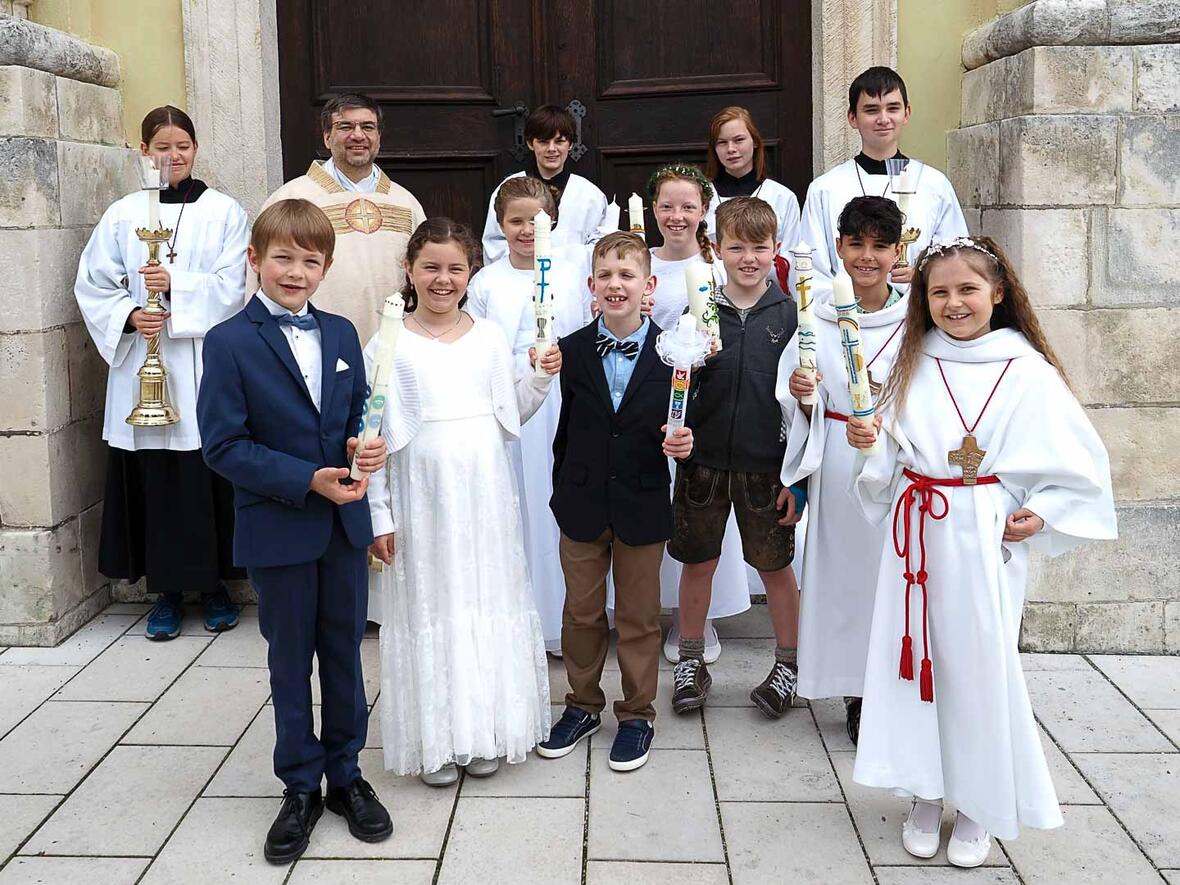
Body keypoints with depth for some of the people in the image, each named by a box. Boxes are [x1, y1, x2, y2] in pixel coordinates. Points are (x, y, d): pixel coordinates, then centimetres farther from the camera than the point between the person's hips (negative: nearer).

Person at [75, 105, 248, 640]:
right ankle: (166, 590, 14)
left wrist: (175, 285, -17)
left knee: (209, 474, 0)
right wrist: (130, 315, -11)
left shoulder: (224, 212, 5)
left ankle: (214, 584, 15)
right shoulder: (123, 214, 7)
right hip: (143, 362, 1)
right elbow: (93, 285, 6)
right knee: (154, 478, 2)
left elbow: (232, 286, -4)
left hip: (205, 362, -1)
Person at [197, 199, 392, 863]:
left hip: (344, 523, 4)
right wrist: (307, 480, -21)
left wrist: (366, 448, -12)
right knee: (291, 660, 11)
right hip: (279, 529, -4)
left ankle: (346, 775, 31)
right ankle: (301, 788, 27)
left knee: (345, 651, 14)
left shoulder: (342, 334, 5)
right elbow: (224, 444, -14)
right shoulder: (230, 342, -11)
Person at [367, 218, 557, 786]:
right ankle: (435, 738, 19)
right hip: (421, 497, -3)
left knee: (487, 600, 10)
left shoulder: (490, 337, 4)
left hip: (484, 494, 3)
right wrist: (379, 514, -6)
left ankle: (483, 730, 26)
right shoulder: (389, 345, -5)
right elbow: (372, 435, -4)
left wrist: (541, 378, -4)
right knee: (429, 605, 5)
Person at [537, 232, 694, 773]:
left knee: (638, 616, 11)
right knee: (581, 612, 15)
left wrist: (683, 443, -22)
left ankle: (637, 714, 27)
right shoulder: (572, 350, -2)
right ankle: (583, 706, 33)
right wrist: (562, 491, 5)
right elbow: (567, 429, 3)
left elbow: (681, 424, 0)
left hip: (642, 505, -2)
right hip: (582, 504, 2)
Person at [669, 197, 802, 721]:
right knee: (697, 562, 12)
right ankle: (690, 662, 30)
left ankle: (787, 664, 29)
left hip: (767, 466, -1)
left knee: (775, 565, 11)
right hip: (703, 459, 1)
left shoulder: (789, 314, -3)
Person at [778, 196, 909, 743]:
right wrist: (801, 395, -13)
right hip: (836, 466, 1)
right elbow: (798, 410, 6)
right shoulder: (817, 316, 3)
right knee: (843, 566, 6)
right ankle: (855, 694, 20)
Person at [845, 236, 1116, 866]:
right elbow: (889, 462, 11)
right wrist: (867, 443, -9)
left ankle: (979, 805, 20)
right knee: (919, 657, 7)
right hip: (916, 533, 3)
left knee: (980, 663, 2)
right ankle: (925, 794, 23)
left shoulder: (1029, 373, -4)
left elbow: (1079, 465, 0)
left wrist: (1041, 514, -11)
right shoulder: (914, 366, 6)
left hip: (985, 539, -3)